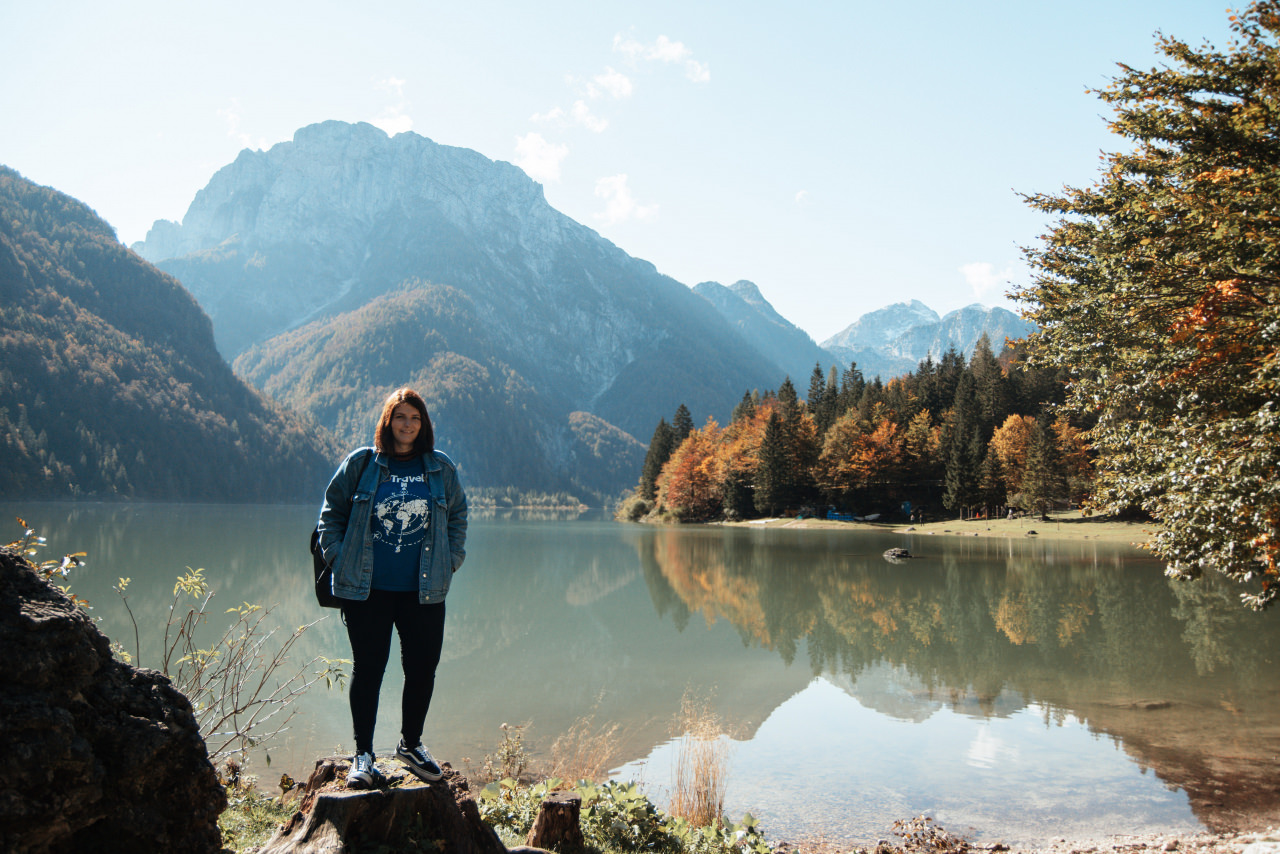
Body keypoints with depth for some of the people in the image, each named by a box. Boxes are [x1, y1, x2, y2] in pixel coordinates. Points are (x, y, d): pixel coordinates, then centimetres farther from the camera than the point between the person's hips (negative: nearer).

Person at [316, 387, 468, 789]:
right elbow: (331, 511, 9)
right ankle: (363, 754, 20)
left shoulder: (442, 469, 6)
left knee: (423, 669, 8)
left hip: (424, 592, 2)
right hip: (367, 590, -2)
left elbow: (458, 516, 16)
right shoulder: (360, 464, 2)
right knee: (367, 669, 6)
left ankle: (411, 744, 29)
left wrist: (450, 561, 7)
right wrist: (340, 559, 0)